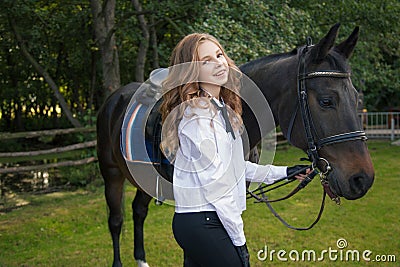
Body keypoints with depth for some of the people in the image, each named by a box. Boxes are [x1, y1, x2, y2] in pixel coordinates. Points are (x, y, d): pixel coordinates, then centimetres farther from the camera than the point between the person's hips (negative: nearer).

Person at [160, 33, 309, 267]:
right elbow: (215, 184, -19)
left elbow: (234, 166, 20)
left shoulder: (222, 109, 12)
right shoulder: (197, 115, -17)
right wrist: (239, 241, -15)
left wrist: (281, 172, 19)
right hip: (202, 223, -9)